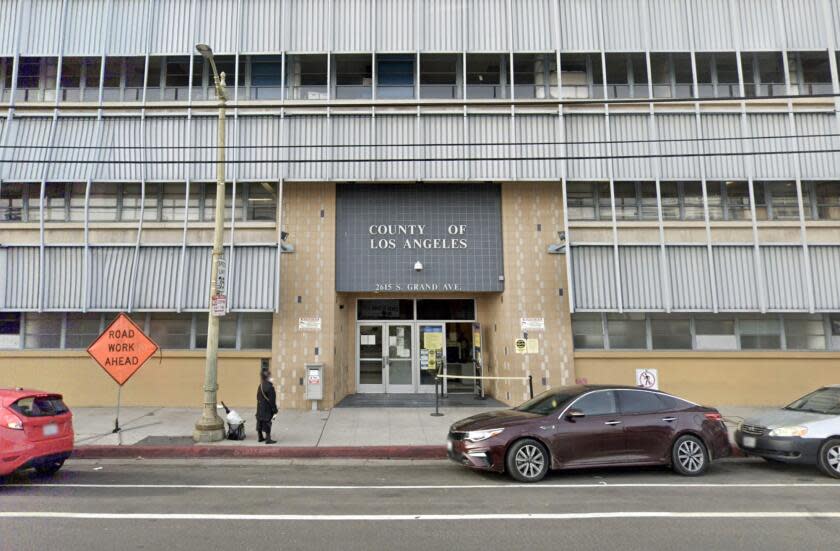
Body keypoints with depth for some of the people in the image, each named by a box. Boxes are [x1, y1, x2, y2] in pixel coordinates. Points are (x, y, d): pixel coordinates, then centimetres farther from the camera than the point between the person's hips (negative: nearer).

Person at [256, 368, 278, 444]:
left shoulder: (260, 386, 4)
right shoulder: (269, 387, -21)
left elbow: (258, 397, 12)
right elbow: (272, 400, -19)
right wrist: (274, 410, -13)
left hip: (260, 408, 8)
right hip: (267, 409, -8)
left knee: (260, 422, 15)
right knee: (267, 423, 0)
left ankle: (260, 437, 27)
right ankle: (268, 439, 5)